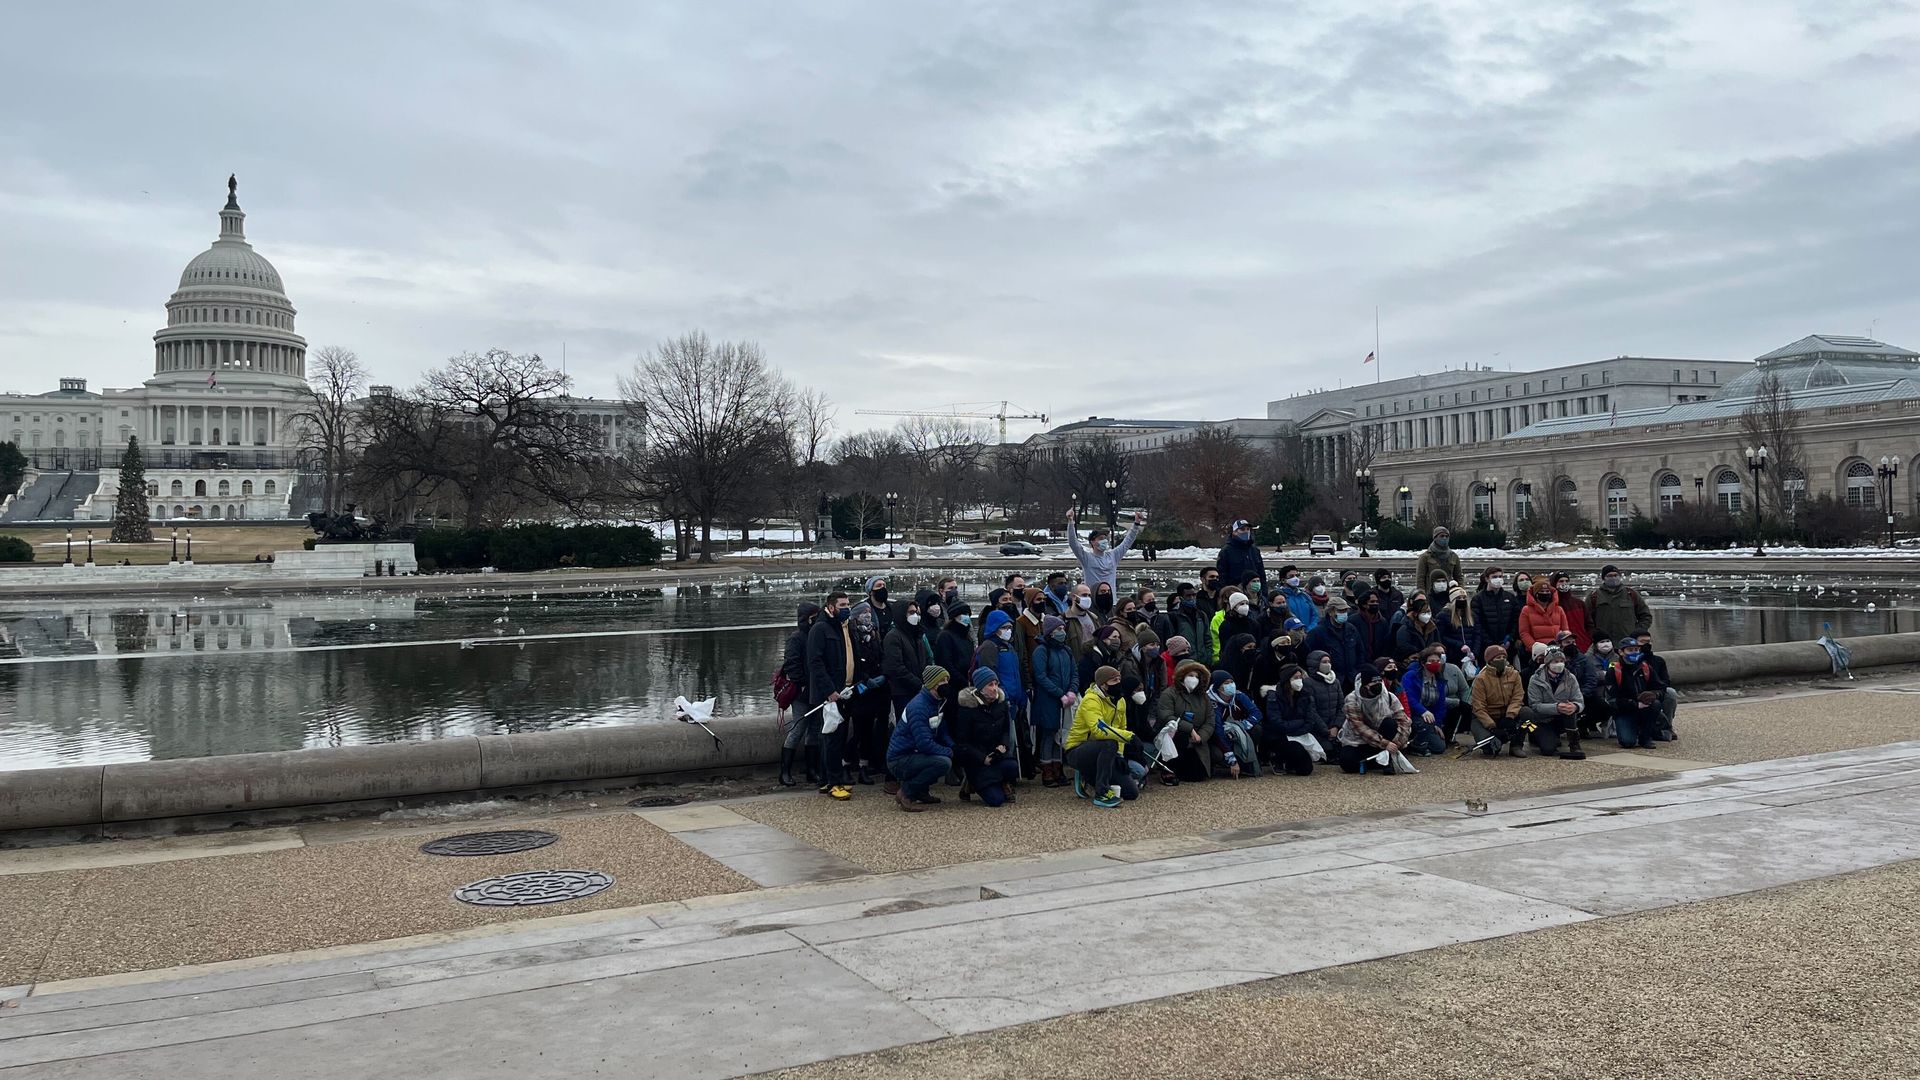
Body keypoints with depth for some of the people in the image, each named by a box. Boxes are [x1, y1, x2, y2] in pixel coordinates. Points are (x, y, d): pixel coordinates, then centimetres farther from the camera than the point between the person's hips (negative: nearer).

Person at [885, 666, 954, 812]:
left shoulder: (936, 702, 8)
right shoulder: (918, 707, -22)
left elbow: (941, 731, 13)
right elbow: (924, 743, -28)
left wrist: (954, 748, -5)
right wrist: (950, 752, -18)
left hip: (915, 754, 10)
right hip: (899, 760, -10)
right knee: (944, 763, -28)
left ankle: (921, 791, 11)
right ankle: (906, 793, -13)